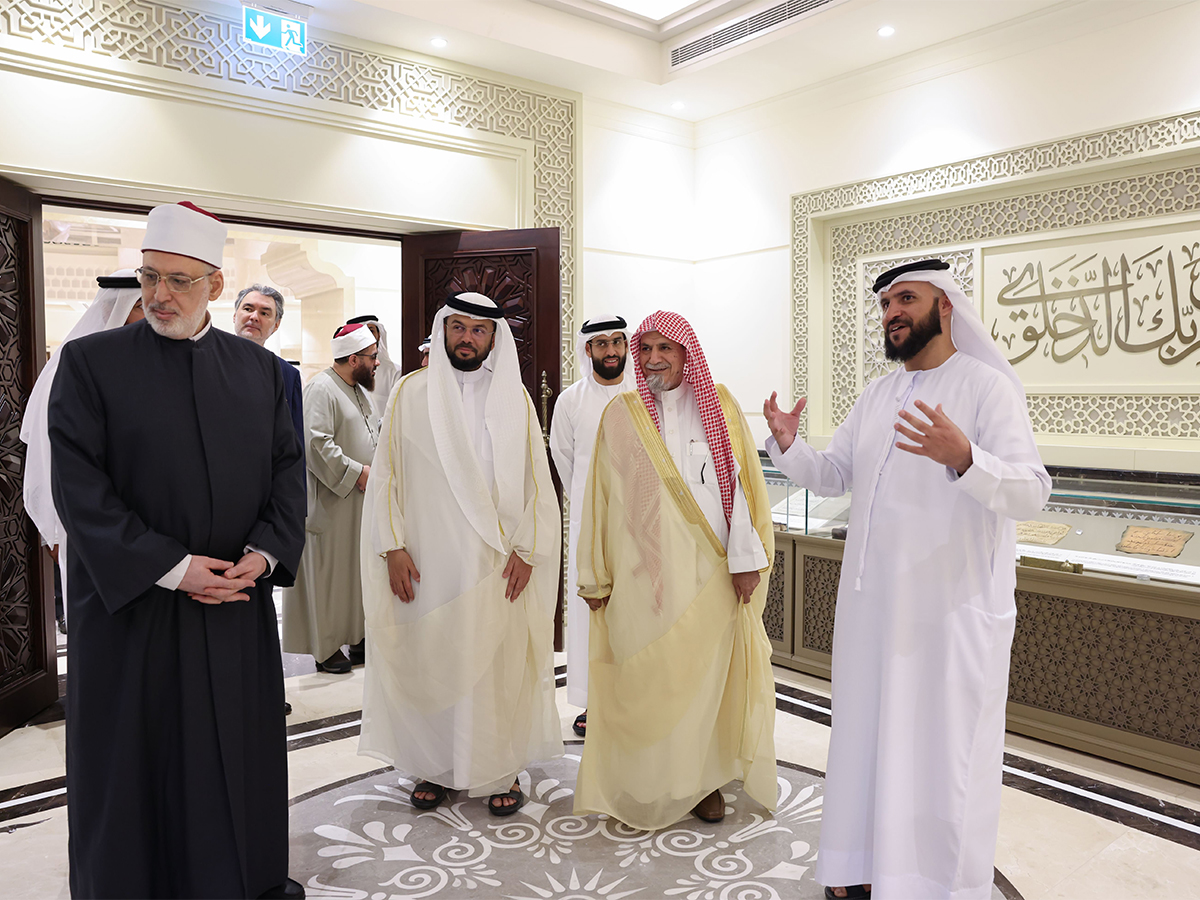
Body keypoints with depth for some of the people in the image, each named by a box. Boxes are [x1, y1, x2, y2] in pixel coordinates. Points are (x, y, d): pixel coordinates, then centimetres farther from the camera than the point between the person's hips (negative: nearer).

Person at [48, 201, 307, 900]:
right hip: (131, 605, -2)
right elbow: (80, 487, -10)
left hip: (240, 603, 3)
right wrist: (172, 568, -15)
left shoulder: (259, 367, 6)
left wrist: (265, 553, -9)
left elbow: (288, 468, 6)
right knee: (135, 762, 10)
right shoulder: (91, 362, -3)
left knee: (241, 752, 14)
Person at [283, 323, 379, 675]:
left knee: (359, 566, 14)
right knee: (329, 572, 1)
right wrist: (355, 472, -20)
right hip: (332, 502, -9)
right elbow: (316, 444, -24)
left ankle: (357, 636, 26)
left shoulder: (359, 389, 14)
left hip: (362, 498, 9)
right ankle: (326, 648, 14)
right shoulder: (321, 389, -16)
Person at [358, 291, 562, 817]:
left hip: (497, 564, 0)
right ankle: (434, 767, 25)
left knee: (498, 664, 5)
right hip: (428, 561, 0)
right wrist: (393, 547, -4)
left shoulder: (515, 398, 5)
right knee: (429, 661, 7)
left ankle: (501, 769, 21)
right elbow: (387, 473, 3)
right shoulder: (410, 393, 4)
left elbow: (536, 478, 4)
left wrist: (526, 550, -4)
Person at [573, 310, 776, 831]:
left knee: (704, 672, 7)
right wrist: (595, 575, 4)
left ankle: (703, 778, 25)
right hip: (641, 572, 0)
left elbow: (742, 484, 2)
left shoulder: (721, 408, 5)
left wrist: (745, 557, -6)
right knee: (644, 679, 3)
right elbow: (600, 496, 5)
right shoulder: (621, 415, 5)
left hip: (707, 572, 0)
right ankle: (646, 789, 18)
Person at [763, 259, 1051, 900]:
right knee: (867, 736, 15)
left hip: (954, 610, -6)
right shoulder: (876, 397, 11)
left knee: (944, 750, 4)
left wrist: (962, 457, -39)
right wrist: (787, 444, -6)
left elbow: (1030, 492, -20)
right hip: (873, 602, 6)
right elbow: (831, 475, 14)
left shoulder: (988, 386, -9)